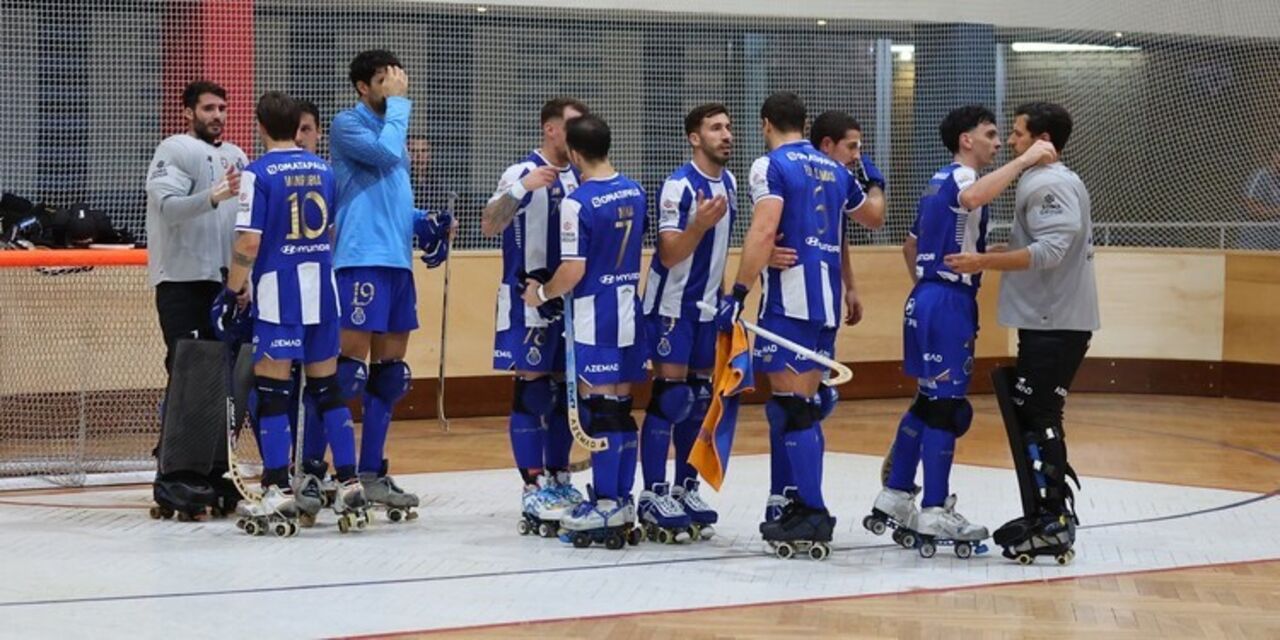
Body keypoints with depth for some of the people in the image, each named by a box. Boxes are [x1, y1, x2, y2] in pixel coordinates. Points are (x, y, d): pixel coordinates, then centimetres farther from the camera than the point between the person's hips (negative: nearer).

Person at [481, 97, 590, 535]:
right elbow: (489, 225, -22)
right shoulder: (523, 173, -10)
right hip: (529, 298, -7)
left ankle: (558, 480, 21)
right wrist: (522, 188, -34)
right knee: (532, 391, -4)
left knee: (565, 391, 11)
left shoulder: (578, 177, 12)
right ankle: (532, 491, -3)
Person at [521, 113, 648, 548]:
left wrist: (541, 293, -2)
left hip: (594, 318, -7)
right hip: (629, 312, 7)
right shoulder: (634, 193, 6)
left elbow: (572, 271, -19)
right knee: (621, 409, 12)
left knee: (600, 410, -2)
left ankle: (605, 507, 2)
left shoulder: (578, 203, -17)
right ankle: (623, 502, 17)